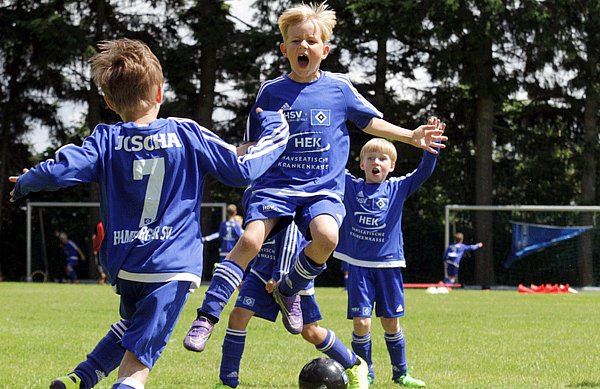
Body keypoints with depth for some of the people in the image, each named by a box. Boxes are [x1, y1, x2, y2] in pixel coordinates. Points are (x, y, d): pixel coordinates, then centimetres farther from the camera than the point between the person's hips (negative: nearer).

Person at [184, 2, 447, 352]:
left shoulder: (339, 88, 7)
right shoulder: (271, 92, 6)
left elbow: (370, 121, 20)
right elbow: (253, 146, 14)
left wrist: (411, 136, 13)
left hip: (323, 189, 0)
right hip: (277, 184, 0)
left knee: (326, 236, -32)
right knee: (250, 239, -25)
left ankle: (289, 290, -2)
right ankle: (207, 318, -21)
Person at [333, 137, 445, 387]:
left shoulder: (398, 188, 6)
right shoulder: (350, 186, 5)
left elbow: (425, 170, -3)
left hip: (388, 265, 1)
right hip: (359, 265, -1)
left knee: (391, 321, 8)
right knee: (361, 322, -9)